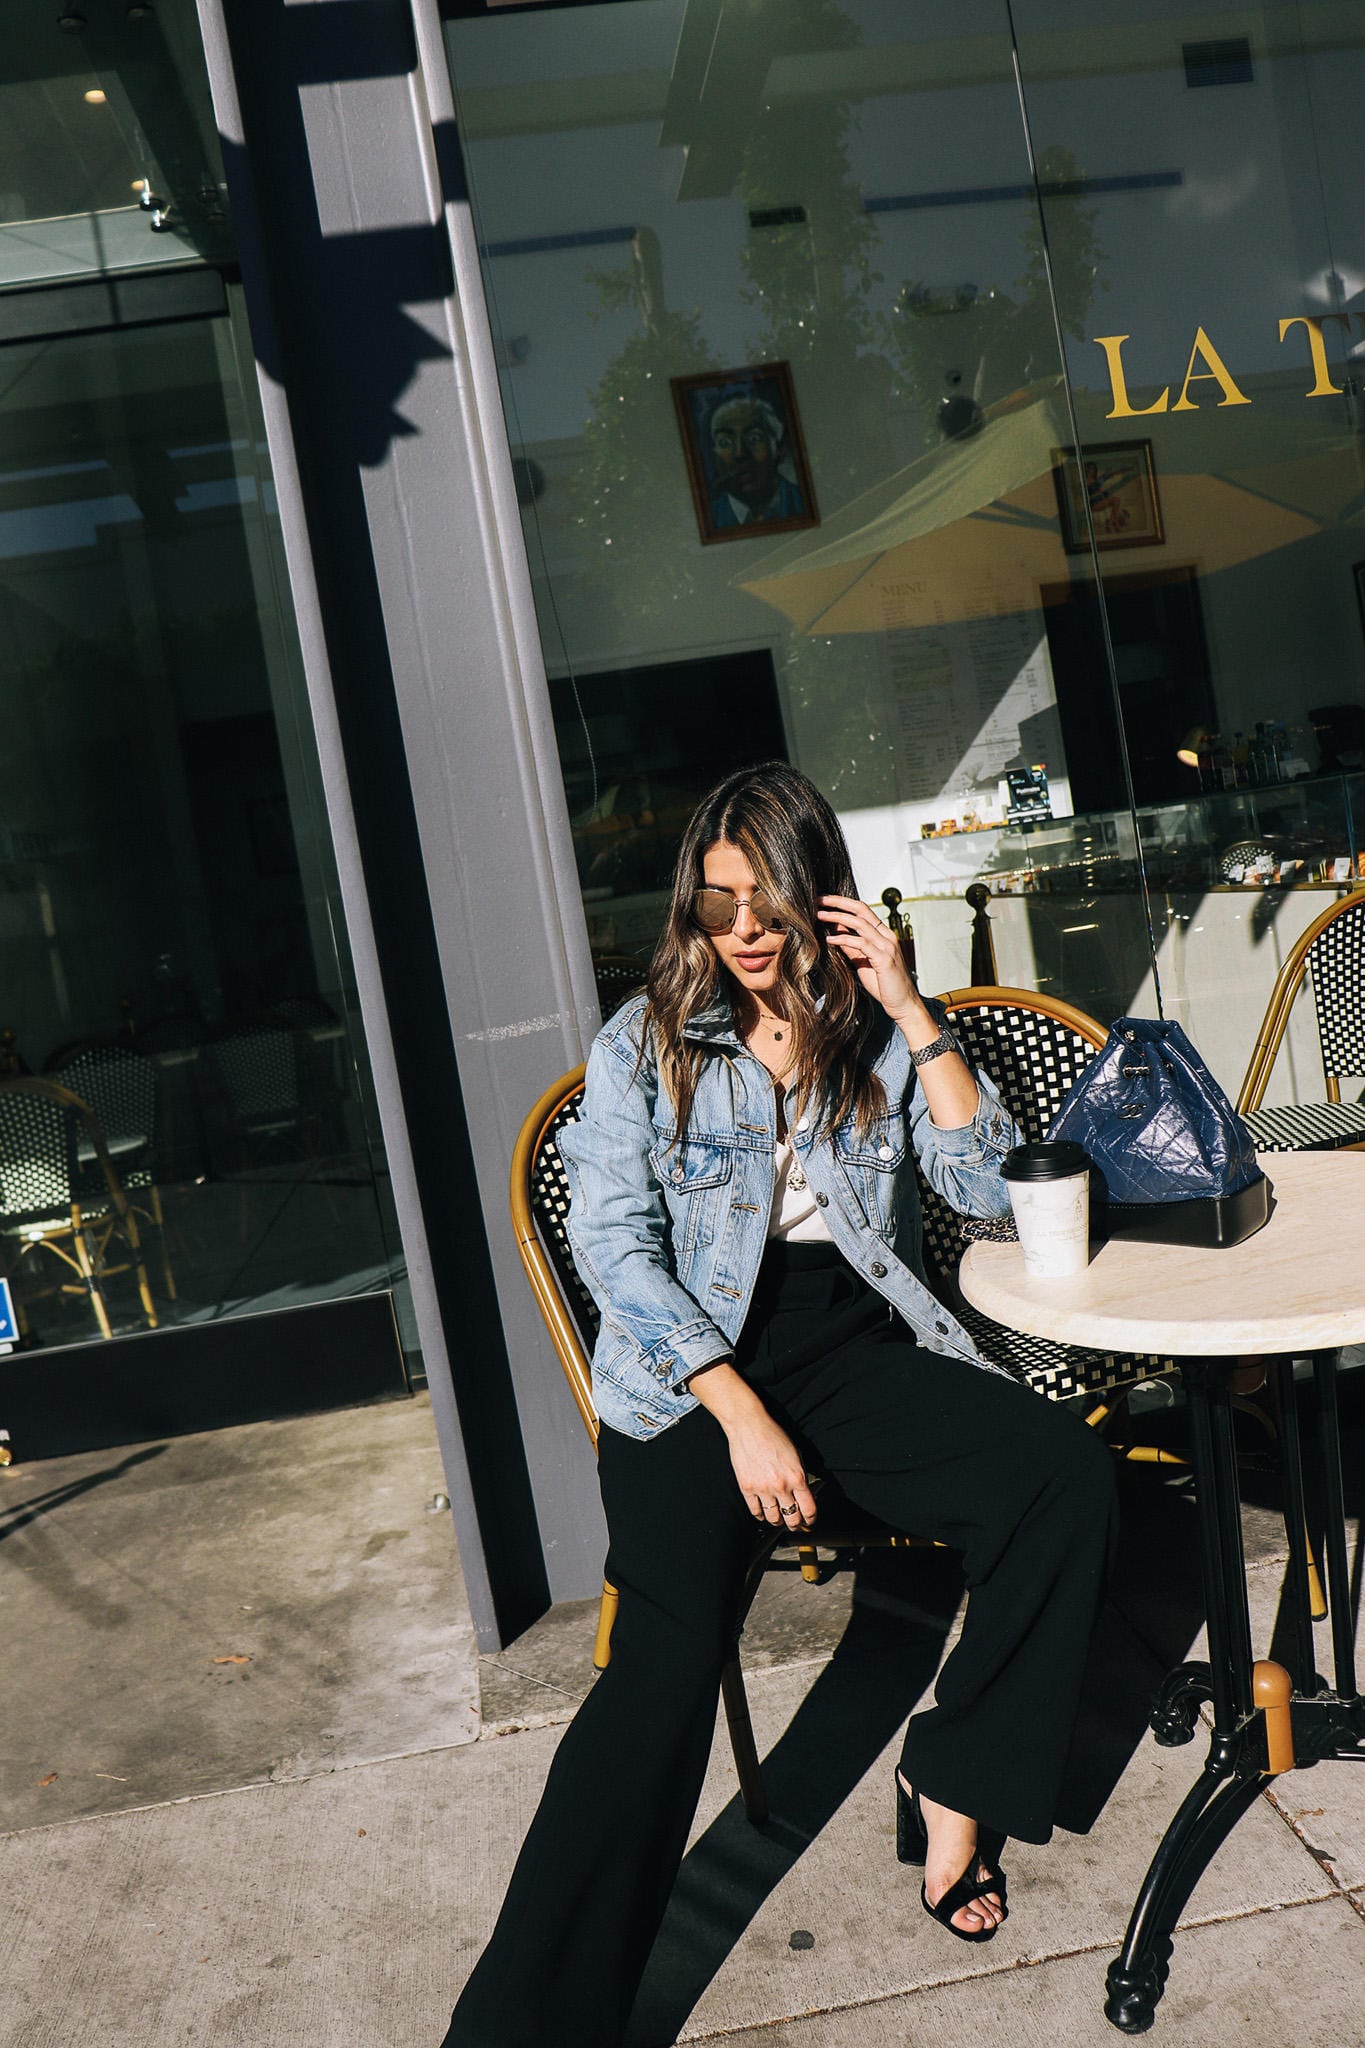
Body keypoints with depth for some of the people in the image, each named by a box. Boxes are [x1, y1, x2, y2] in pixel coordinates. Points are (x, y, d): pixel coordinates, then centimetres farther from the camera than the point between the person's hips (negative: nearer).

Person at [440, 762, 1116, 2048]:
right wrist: (740, 1414, -15)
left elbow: (991, 1190, 1)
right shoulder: (642, 1044, 3)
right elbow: (614, 1248, -5)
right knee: (671, 1648, -25)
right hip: (690, 1367, -2)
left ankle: (957, 1783, -3)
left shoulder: (880, 1033, 10)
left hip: (857, 1344, 3)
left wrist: (912, 1014, -7)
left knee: (1065, 1472, -23)